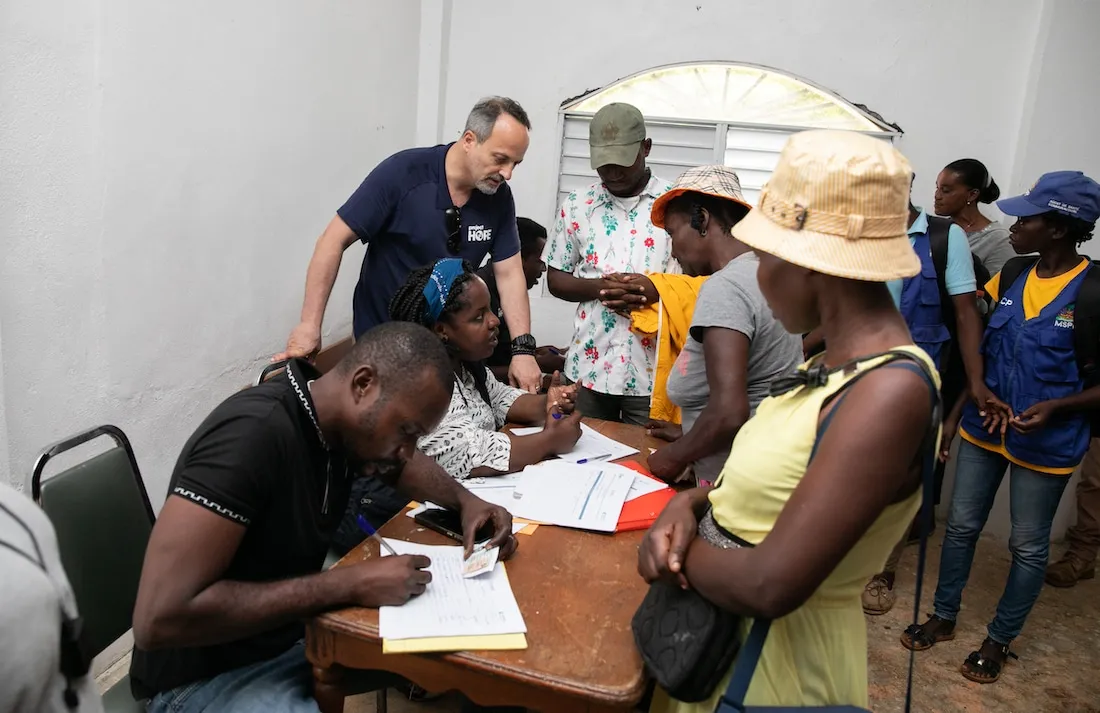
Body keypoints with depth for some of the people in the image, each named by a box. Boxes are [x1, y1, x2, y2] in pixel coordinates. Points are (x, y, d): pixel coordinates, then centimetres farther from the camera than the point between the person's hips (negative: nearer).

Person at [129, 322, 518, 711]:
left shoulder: (342, 427, -5)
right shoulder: (254, 432, -28)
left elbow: (401, 464, 18)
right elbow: (159, 618, -31)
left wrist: (465, 500, -2)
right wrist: (349, 584, -29)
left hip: (300, 633, 8)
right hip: (208, 676, -7)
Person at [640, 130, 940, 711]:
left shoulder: (892, 390, -28)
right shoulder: (837, 364, 0)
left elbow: (769, 587, -32)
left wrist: (678, 546, -14)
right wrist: (690, 504, -10)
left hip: (776, 656, -7)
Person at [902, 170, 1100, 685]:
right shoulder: (1011, 276, 1)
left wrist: (1055, 407, -24)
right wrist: (957, 411, 7)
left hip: (1045, 444, -5)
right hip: (983, 428, 5)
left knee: (1028, 547, 11)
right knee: (961, 526, 14)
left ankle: (1000, 640, 30)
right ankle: (943, 617, 33)